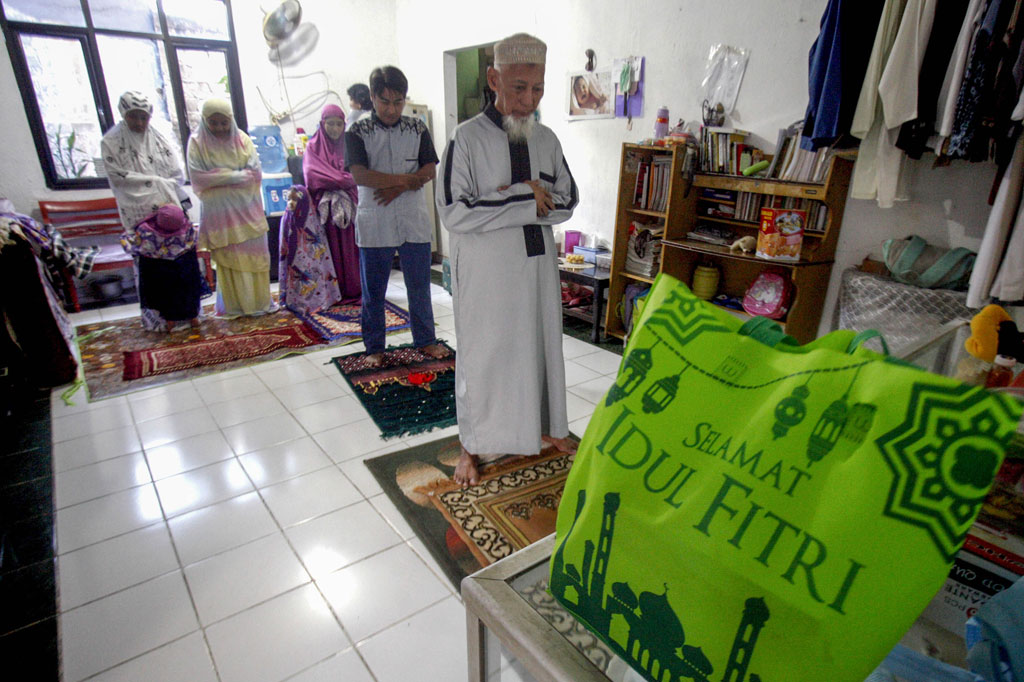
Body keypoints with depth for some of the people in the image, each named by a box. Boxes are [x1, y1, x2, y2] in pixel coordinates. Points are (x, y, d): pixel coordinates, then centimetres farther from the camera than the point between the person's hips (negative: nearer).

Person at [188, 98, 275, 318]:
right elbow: (198, 177, -9)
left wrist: (219, 176, -10)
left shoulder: (242, 139, 4)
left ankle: (260, 301, 16)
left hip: (247, 209, 2)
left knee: (255, 255, 4)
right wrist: (235, 175, -12)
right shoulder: (197, 142, 0)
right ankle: (234, 305, 10)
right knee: (227, 259, 1)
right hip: (218, 211, -2)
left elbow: (255, 172, -5)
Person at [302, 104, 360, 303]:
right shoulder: (314, 147, 7)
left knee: (351, 247, -1)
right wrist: (343, 179, -8)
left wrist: (343, 180, -11)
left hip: (349, 204, 2)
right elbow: (312, 174, -5)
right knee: (332, 249, -2)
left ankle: (356, 289, 4)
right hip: (326, 205, -2)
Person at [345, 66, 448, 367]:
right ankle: (374, 348, 21)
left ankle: (425, 340, 26)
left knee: (419, 285, 10)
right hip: (374, 224, -1)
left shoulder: (417, 129, 7)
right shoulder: (358, 133, 0)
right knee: (373, 290, 7)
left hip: (414, 221, 2)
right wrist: (408, 178, -16)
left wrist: (398, 188, -17)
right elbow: (359, 174, -13)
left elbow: (430, 171, -2)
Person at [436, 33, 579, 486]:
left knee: (541, 344, 16)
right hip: (485, 273, -5)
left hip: (539, 265, 5)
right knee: (481, 353, 6)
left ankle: (546, 426, 39)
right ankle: (472, 446, 25)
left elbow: (568, 202, 5)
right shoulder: (467, 139, -10)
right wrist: (526, 201, -18)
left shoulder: (547, 139, 6)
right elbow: (454, 214, -19)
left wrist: (524, 199, -13)